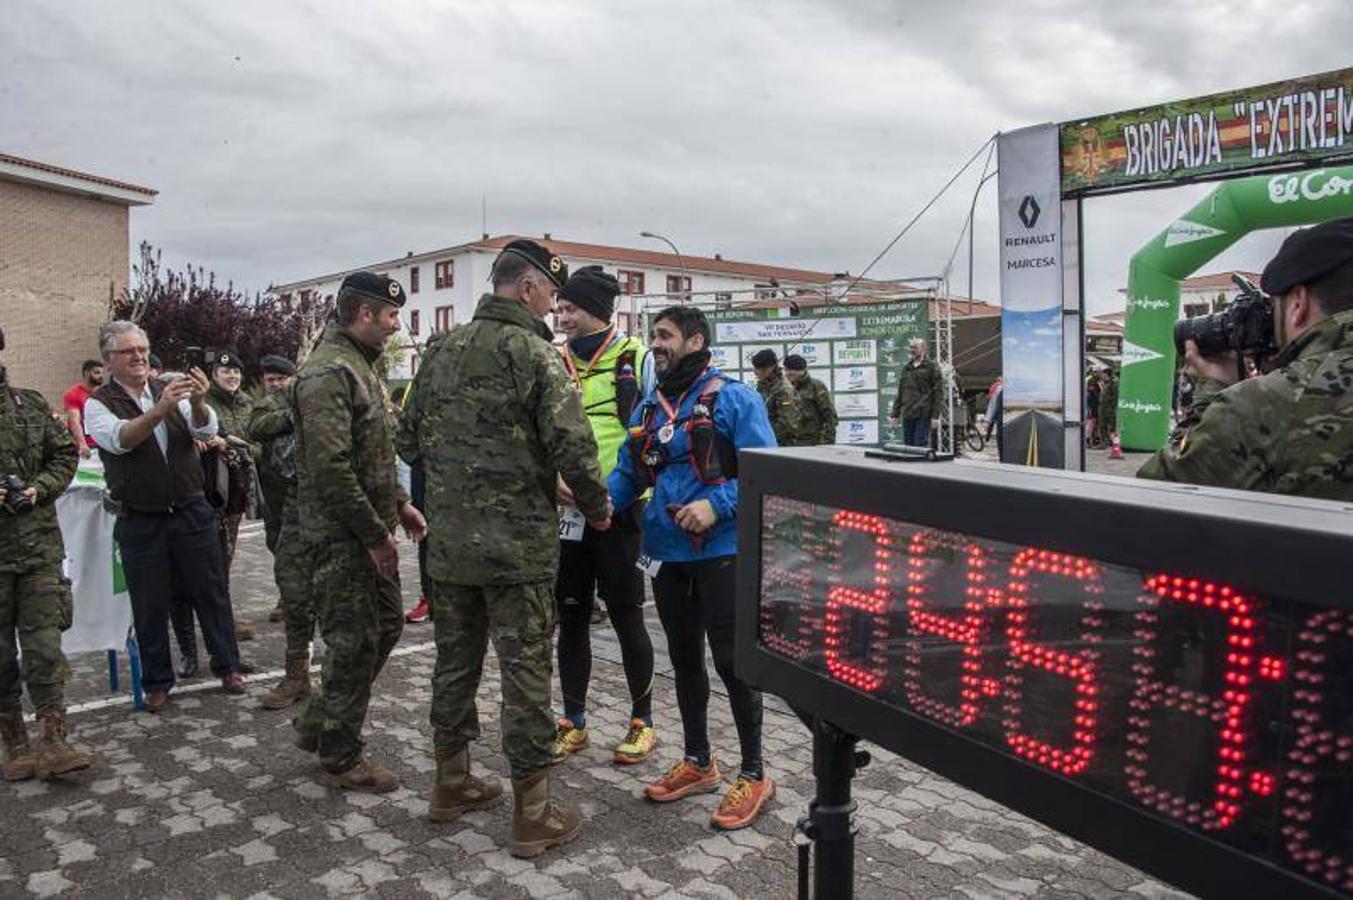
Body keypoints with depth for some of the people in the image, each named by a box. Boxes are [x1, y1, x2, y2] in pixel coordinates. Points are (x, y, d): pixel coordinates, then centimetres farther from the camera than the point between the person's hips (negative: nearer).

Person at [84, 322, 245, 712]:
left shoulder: (169, 391, 4)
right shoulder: (98, 403, -4)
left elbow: (206, 431, -10)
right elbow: (119, 439, -24)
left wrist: (198, 402, -33)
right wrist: (160, 409, -41)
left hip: (192, 513, 2)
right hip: (141, 522, -2)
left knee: (211, 592, 10)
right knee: (149, 605, 8)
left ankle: (227, 666, 25)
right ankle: (157, 682, 23)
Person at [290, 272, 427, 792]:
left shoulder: (360, 366, 15)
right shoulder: (328, 373, -18)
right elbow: (330, 467, -25)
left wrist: (399, 504, 15)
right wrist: (375, 534, -21)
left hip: (371, 532, 10)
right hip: (344, 536, -10)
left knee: (386, 626, 17)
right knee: (353, 644, 0)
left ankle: (317, 725, 31)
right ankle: (341, 759, 17)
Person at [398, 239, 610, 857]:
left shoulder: (441, 350, 9)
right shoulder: (532, 352, -13)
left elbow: (410, 441, 14)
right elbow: (573, 446, -18)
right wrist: (596, 507, -2)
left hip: (448, 540, 7)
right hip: (518, 544, -7)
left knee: (454, 661, 18)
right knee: (526, 673, 2)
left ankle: (451, 783, 33)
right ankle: (532, 814, 11)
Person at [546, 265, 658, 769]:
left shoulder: (635, 358, -4)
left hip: (619, 512, -5)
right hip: (567, 513, 5)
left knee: (626, 617, 4)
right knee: (571, 617, 11)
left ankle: (642, 720, 21)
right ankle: (573, 722, 24)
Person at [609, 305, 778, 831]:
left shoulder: (733, 398, -8)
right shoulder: (648, 408, 11)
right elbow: (627, 472, 11)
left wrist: (717, 505, -25)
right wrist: (604, 495, -9)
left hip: (721, 550, -6)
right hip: (670, 552, 7)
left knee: (731, 660, -1)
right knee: (684, 659, 16)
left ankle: (754, 774, 16)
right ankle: (697, 763, 33)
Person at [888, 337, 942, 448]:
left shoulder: (931, 367, 0)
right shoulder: (906, 368, 17)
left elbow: (938, 392, -5)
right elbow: (900, 393, 20)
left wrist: (935, 416, -12)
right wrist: (894, 414, 13)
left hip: (923, 415, -6)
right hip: (907, 415, 6)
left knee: (920, 446, -8)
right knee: (908, 446, 6)